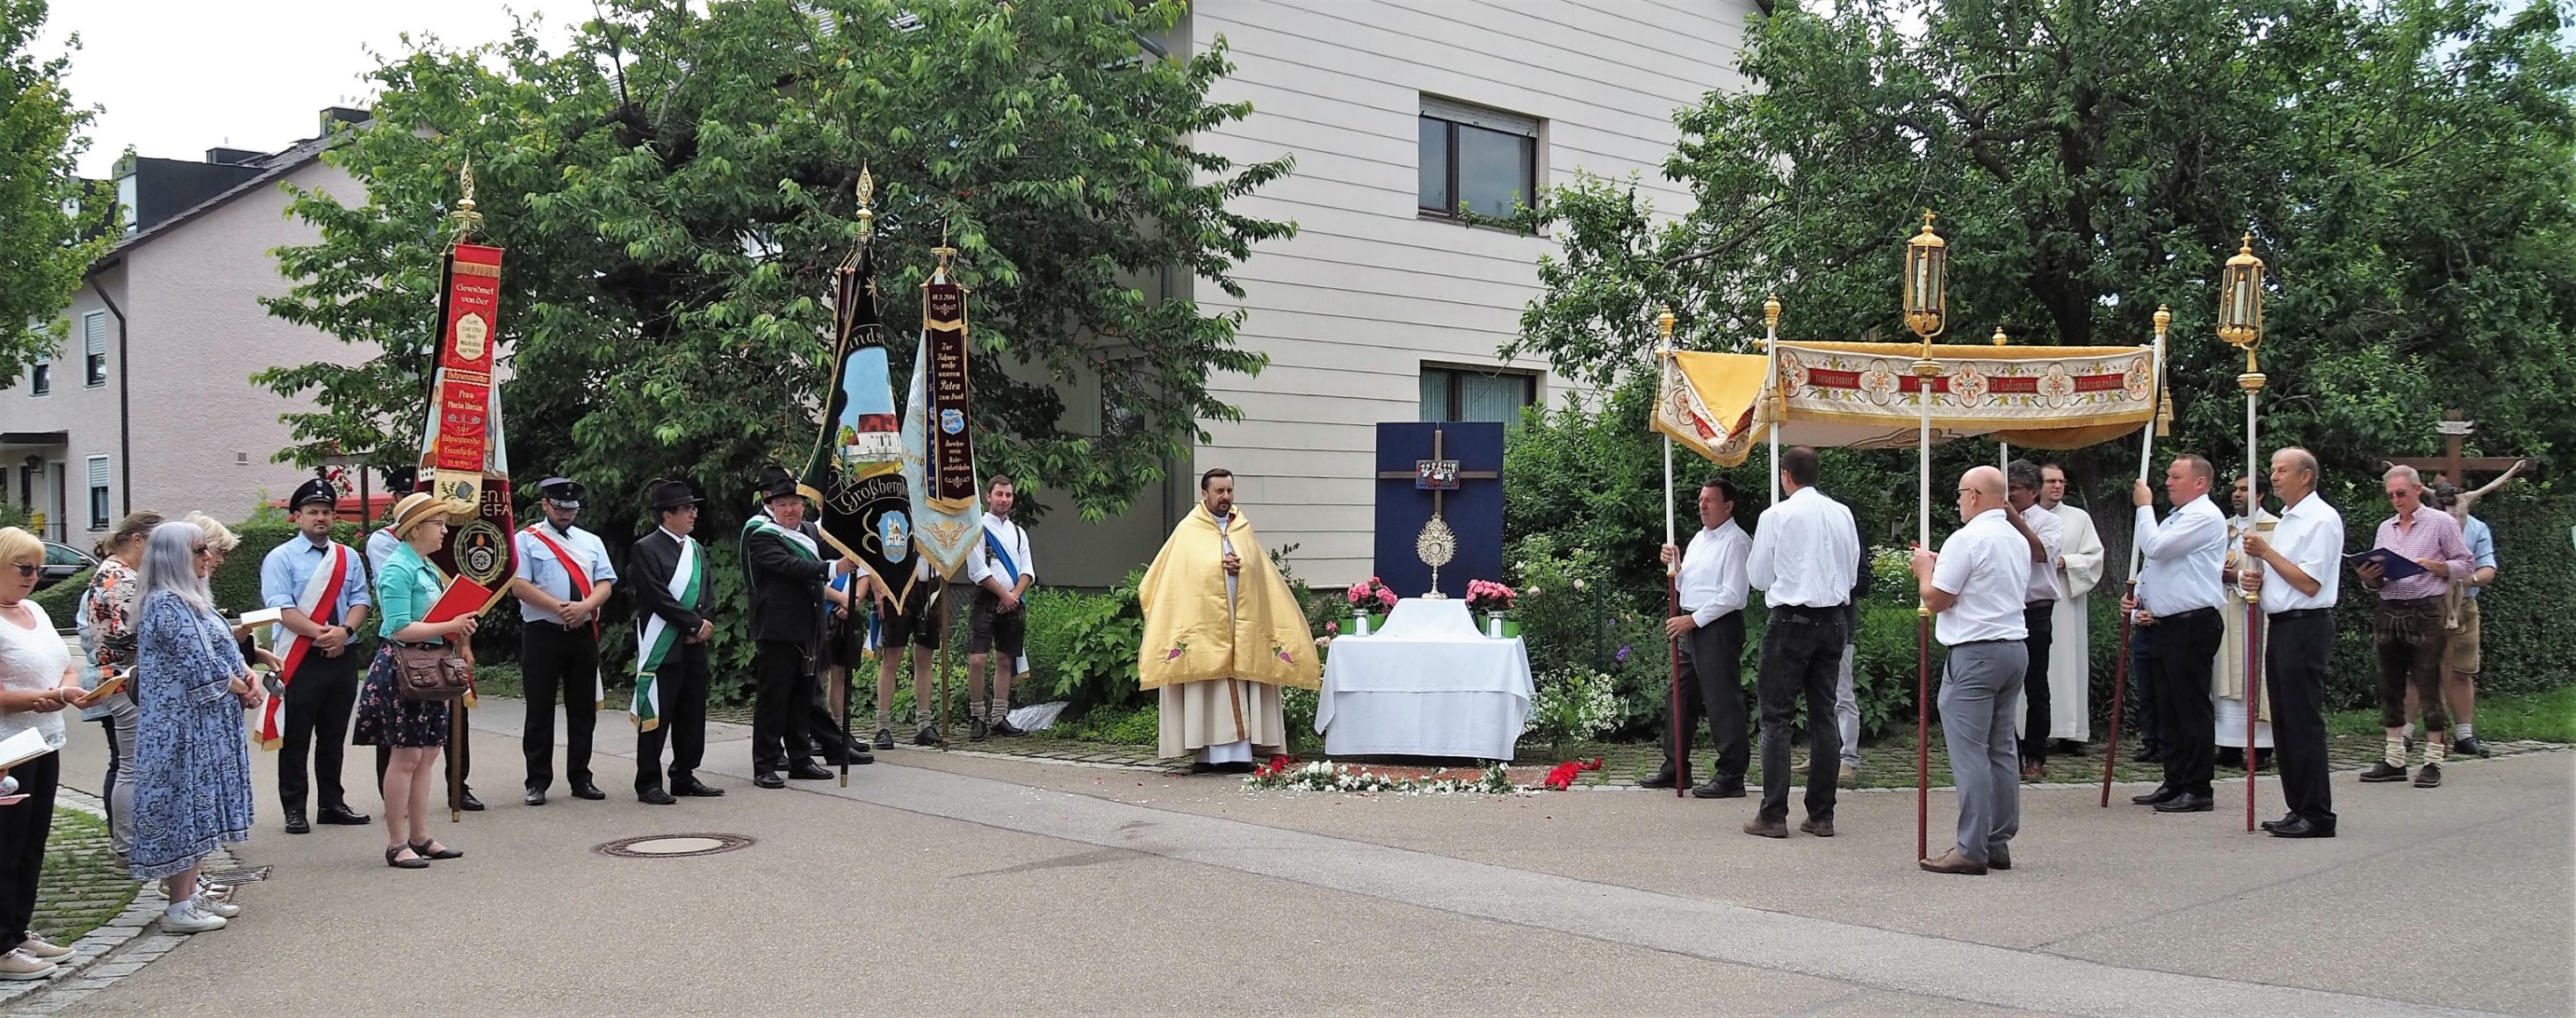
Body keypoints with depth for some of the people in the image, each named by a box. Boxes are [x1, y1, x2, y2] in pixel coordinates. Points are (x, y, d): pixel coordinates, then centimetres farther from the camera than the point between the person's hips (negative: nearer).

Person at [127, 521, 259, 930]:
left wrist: (249, 677, -1)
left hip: (208, 725, 10)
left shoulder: (192, 600, 15)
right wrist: (241, 690, -7)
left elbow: (225, 650, 18)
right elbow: (199, 664, -20)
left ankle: (191, 892, 22)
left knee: (200, 805, 14)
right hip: (182, 724, -10)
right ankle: (179, 908, 0)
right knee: (184, 807, -5)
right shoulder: (165, 603, -16)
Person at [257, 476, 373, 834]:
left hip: (342, 657, 5)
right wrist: (322, 633, -22)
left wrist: (345, 630, -14)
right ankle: (294, 810, 7)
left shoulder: (348, 557, 13)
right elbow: (282, 609, -12)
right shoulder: (281, 558, -2)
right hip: (300, 660, -5)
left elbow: (360, 601, 6)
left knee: (334, 736, 13)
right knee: (297, 737, 0)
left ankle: (333, 804, 22)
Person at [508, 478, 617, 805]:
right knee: (540, 711, 0)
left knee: (583, 709, 8)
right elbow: (518, 585, -10)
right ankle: (537, 782, 6)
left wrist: (584, 607, -15)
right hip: (542, 633, -4)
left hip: (584, 633, 4)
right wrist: (560, 608, -18)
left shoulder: (591, 542, 14)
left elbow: (605, 584, 5)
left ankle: (580, 779, 16)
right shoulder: (527, 540, 2)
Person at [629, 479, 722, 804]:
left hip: (694, 646, 7)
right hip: (662, 648, -7)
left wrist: (704, 625, -5)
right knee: (655, 716, -3)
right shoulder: (646, 549, -7)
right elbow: (659, 598, -15)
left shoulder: (697, 550, 16)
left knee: (692, 715, 10)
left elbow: (708, 594, 13)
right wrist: (695, 623, -13)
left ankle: (684, 777, 19)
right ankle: (649, 783, 3)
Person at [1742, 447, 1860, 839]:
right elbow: (1852, 570, 14)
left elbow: (1758, 577, -2)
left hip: (1791, 622, -5)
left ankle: (1773, 816, -3)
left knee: (1777, 718, -1)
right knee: (1824, 716, 9)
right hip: (1834, 620, 5)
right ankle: (1821, 815, 11)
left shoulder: (1776, 516, -9)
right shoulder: (1842, 514, 5)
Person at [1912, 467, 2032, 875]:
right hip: (2015, 647, 9)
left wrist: (1925, 568, 8)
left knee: (1970, 752, -7)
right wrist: (1942, 566, 24)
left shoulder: (1967, 539, -12)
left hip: (1975, 653, -9)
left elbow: (1936, 599, -11)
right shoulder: (2017, 540, 15)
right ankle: (1998, 843, 16)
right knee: (2001, 750, 12)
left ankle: (1971, 849, -8)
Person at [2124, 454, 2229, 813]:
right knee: (2169, 709, 13)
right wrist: (2138, 596, 12)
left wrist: (2145, 507, -8)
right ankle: (2175, 784, 20)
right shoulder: (2174, 519, 20)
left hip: (2193, 624, -10)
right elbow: (2155, 562, 28)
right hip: (2168, 623, 10)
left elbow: (2155, 547, -20)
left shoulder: (2205, 516, -11)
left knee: (2192, 709, -6)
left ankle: (2198, 790, -2)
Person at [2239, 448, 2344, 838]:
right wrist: (2255, 579, 7)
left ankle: (2316, 814, -5)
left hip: (2306, 627, -10)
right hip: (2281, 626, 10)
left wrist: (2267, 552, -14)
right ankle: (2299, 809, 17)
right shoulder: (2286, 519, 19)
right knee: (2284, 722, 11)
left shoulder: (2321, 519, -11)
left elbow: (2308, 583, -17)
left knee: (2304, 721, -8)